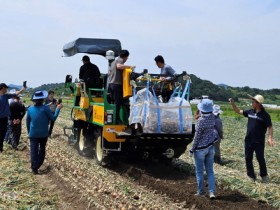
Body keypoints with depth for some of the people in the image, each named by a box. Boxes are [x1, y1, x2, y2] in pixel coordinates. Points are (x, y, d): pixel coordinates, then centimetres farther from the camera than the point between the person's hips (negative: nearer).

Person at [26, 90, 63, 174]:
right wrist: (58, 109, 3)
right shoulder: (45, 108, -14)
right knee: (42, 149, 18)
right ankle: (37, 165, 18)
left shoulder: (30, 109, -4)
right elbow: (53, 118, -7)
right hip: (44, 134, -1)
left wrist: (29, 132, 19)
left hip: (33, 134, 1)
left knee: (34, 151, 1)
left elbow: (27, 122, 5)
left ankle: (34, 168, -7)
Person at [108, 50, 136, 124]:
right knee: (118, 103, -7)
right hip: (117, 84, -9)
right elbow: (119, 66, -28)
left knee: (113, 102, 12)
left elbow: (110, 72, 29)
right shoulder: (120, 60, -6)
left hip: (111, 84, 9)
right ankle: (116, 118, -9)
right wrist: (129, 66, -27)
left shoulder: (113, 62, 22)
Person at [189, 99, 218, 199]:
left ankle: (201, 191, 17)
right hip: (211, 147, 6)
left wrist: (192, 150, -7)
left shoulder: (201, 121, -22)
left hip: (200, 148, -6)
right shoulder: (212, 117, -5)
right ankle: (212, 192, 2)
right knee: (210, 171, 10)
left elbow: (197, 137, -16)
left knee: (199, 171, 9)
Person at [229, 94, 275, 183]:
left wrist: (270, 138, -24)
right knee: (248, 158, 10)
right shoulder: (250, 112, 2)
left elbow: (270, 127, -11)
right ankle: (251, 175, 23)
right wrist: (233, 104, -2)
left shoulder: (265, 115, -12)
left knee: (260, 159, 5)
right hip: (248, 141, 5)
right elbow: (238, 111, 12)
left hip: (259, 142, -5)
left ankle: (264, 175, 26)